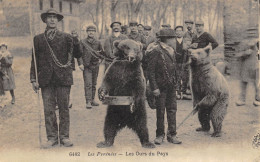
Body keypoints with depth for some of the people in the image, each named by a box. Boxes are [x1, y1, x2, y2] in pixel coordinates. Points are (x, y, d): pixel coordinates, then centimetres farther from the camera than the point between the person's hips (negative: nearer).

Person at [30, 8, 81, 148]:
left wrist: (75, 41, -13)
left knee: (64, 108, 3)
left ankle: (64, 136, 13)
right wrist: (33, 79, 3)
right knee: (48, 109, 2)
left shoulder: (66, 37, 6)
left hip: (63, 78, -1)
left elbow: (77, 55, 3)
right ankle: (52, 137, 12)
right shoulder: (38, 39, 11)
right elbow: (34, 60, 10)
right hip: (46, 79, 1)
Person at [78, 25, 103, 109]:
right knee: (88, 84, -11)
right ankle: (88, 102, -12)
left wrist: (99, 59, 10)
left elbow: (101, 52, 23)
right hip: (86, 66, -4)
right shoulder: (83, 42, -1)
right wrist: (80, 63, -14)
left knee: (94, 84, 11)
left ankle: (92, 100, 21)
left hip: (95, 65, 4)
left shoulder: (98, 42, 7)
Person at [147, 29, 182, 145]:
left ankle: (172, 135, 15)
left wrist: (176, 82, 14)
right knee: (160, 111, 3)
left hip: (171, 86, 7)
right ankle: (160, 135, 16)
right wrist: (154, 87, -17)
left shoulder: (171, 50, 12)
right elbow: (151, 71, -13)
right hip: (161, 87, -6)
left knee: (172, 110, 7)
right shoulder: (156, 52, -11)